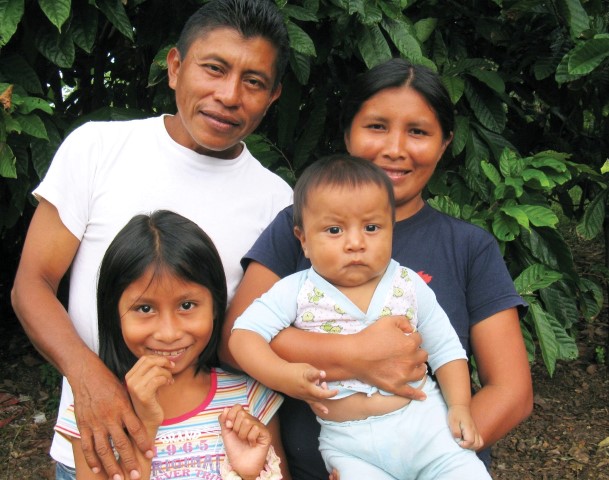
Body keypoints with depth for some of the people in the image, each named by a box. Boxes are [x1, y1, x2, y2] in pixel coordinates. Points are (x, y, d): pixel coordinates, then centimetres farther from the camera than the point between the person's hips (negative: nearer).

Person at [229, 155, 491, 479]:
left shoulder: (409, 286, 5)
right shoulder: (297, 291, -2)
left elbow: (445, 349, 11)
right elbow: (244, 334, -9)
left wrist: (460, 406, 0)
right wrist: (284, 376, -24)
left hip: (425, 422, 2)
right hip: (350, 443, -2)